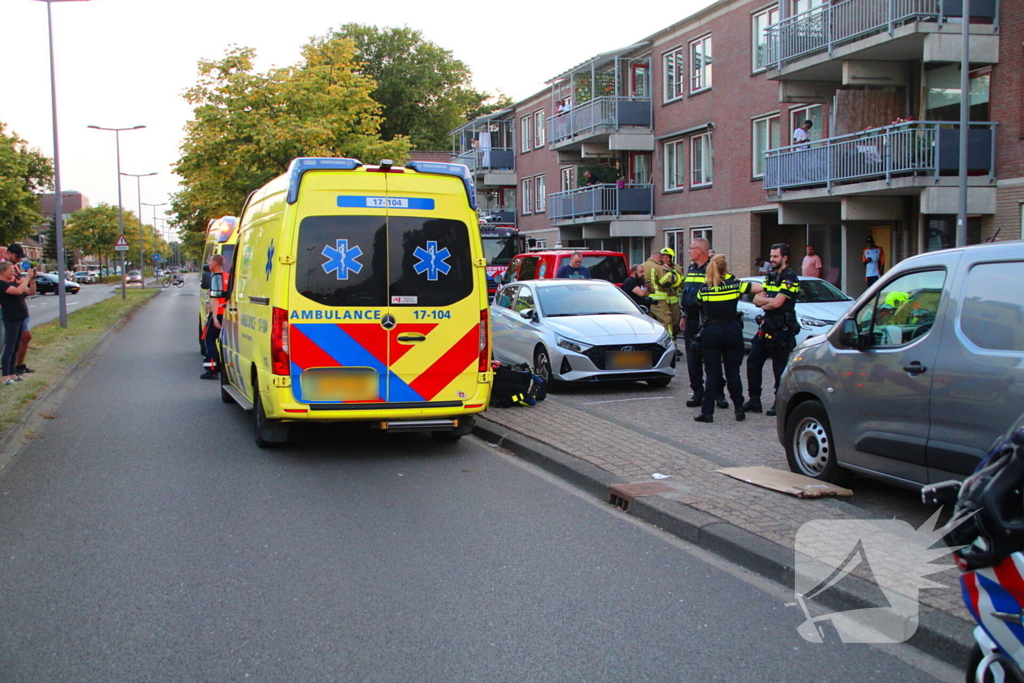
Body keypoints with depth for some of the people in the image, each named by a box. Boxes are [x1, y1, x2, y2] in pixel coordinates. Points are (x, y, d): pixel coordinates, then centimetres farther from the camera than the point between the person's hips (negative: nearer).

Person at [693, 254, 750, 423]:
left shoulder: (704, 288, -2)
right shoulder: (735, 284, -4)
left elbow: (699, 303, 13)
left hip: (711, 333, 0)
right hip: (732, 331, 0)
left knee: (712, 374, 3)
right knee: (733, 372, 8)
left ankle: (707, 412, 1)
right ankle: (739, 410, 11)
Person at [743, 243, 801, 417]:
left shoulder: (790, 278, -10)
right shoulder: (771, 276, 16)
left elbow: (776, 303, -19)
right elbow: (756, 299, 9)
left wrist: (763, 302, -1)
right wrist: (770, 301, -10)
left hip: (782, 329, -8)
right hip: (766, 326, 8)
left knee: (780, 367, -1)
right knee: (753, 361, 5)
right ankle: (754, 400, 11)